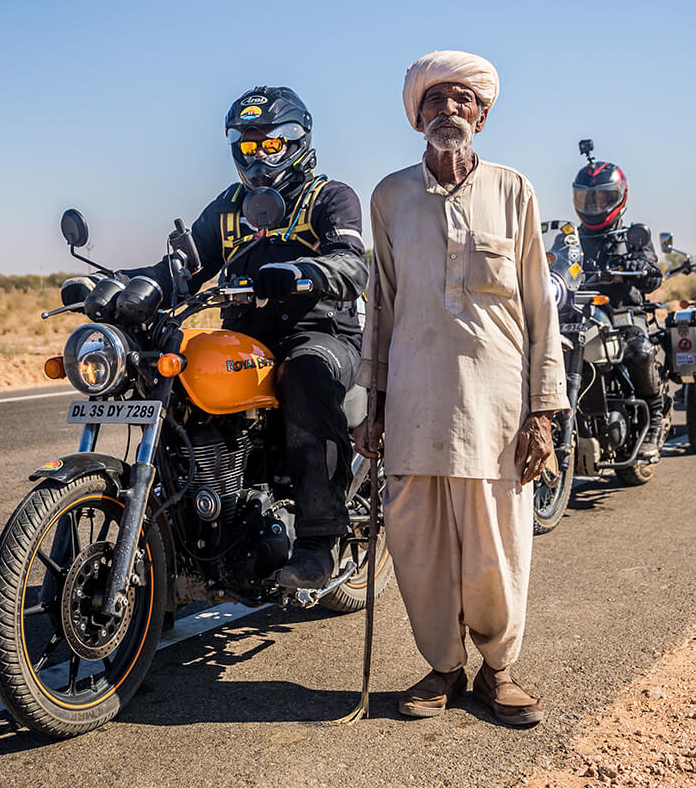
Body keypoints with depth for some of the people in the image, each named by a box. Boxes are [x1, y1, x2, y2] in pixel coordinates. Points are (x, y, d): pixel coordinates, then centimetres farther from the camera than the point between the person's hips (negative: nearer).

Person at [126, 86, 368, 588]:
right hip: (244, 336, 6)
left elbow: (352, 265, -13)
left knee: (309, 372, -38)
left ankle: (318, 540, -39)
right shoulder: (227, 208, 24)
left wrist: (302, 273, -36)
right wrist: (132, 286, -6)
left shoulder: (331, 197, 6)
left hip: (320, 330, -5)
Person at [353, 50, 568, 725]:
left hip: (496, 400, -1)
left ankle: (497, 669, 23)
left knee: (496, 550, 1)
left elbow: (539, 306, 6)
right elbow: (380, 304, 14)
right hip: (414, 400, 2)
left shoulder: (513, 191, 7)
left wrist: (543, 409, -2)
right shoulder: (390, 196, 12)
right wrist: (368, 403, 10)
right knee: (417, 544, 3)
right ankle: (443, 665, 23)